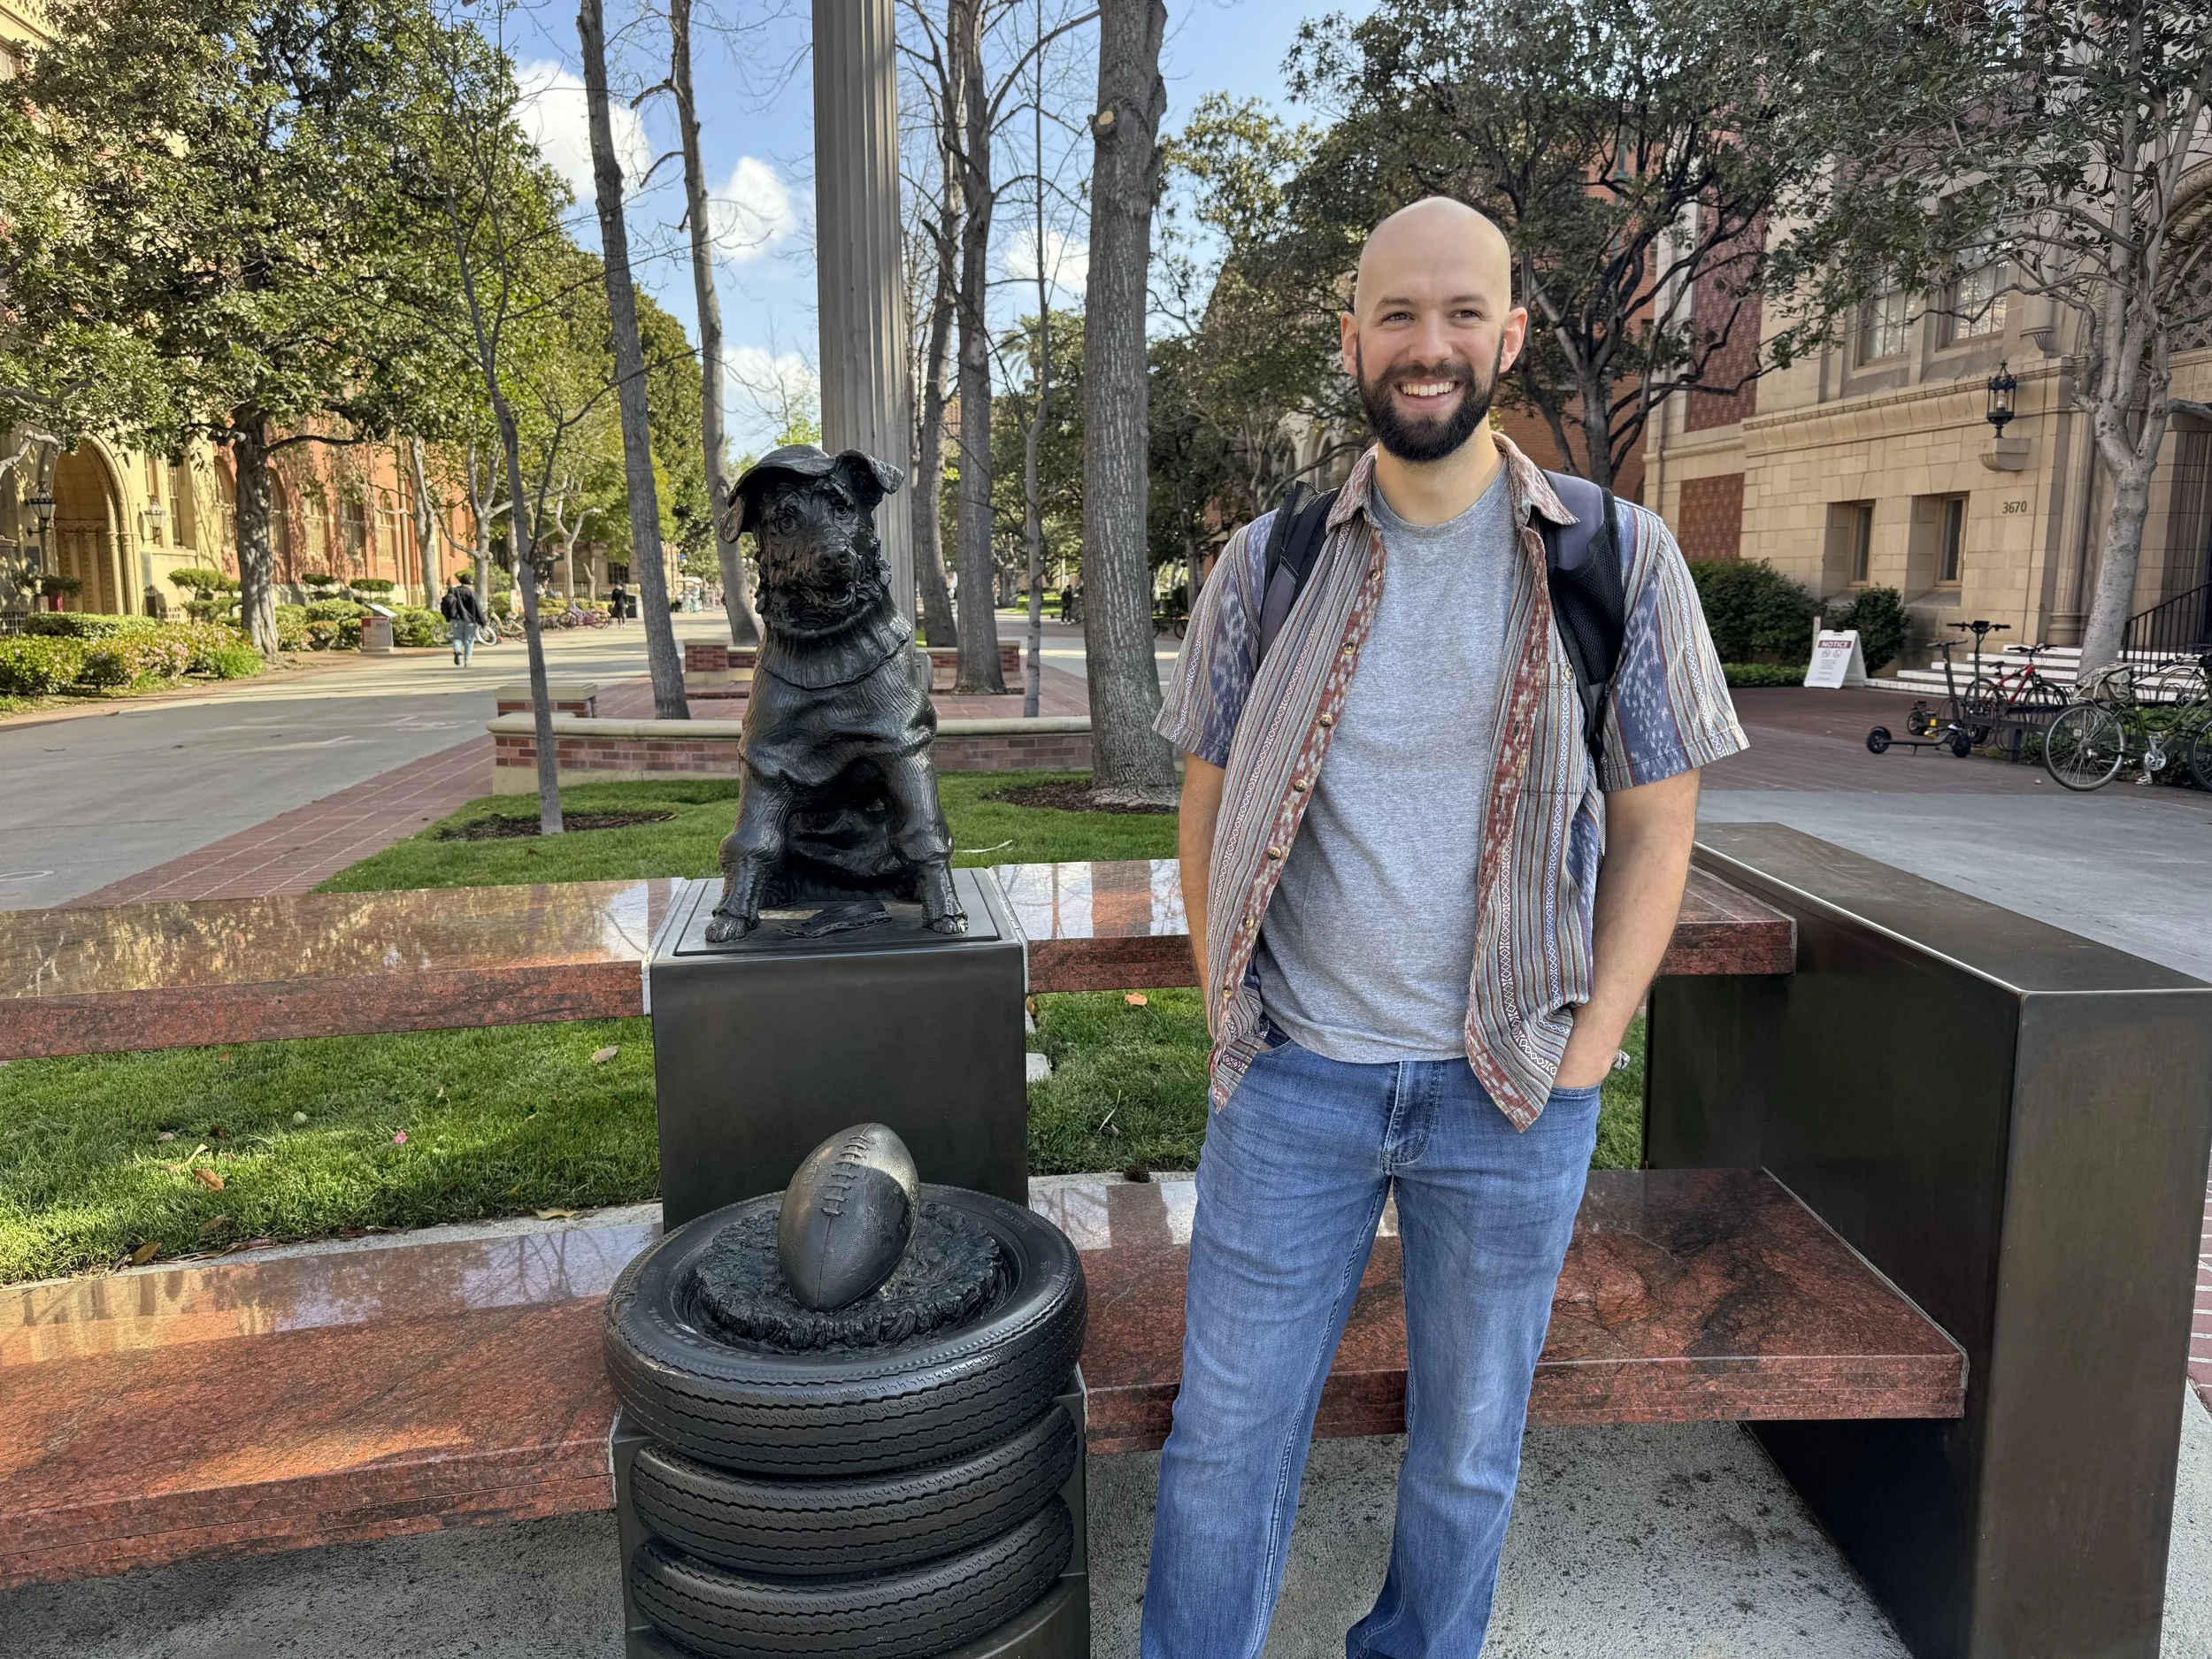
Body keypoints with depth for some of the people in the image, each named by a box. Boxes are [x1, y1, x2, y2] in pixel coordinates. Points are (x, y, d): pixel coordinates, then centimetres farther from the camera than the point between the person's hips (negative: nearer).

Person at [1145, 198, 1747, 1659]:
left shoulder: (1621, 561, -4)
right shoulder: (1268, 565, 0)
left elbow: (1654, 827, 0)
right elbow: (1210, 808, 7)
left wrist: (1578, 1067, -5)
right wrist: (1232, 1018, 1)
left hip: (1508, 1094, 0)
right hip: (1293, 1077, 1)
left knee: (1470, 1450, 18)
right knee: (1228, 1437, 11)